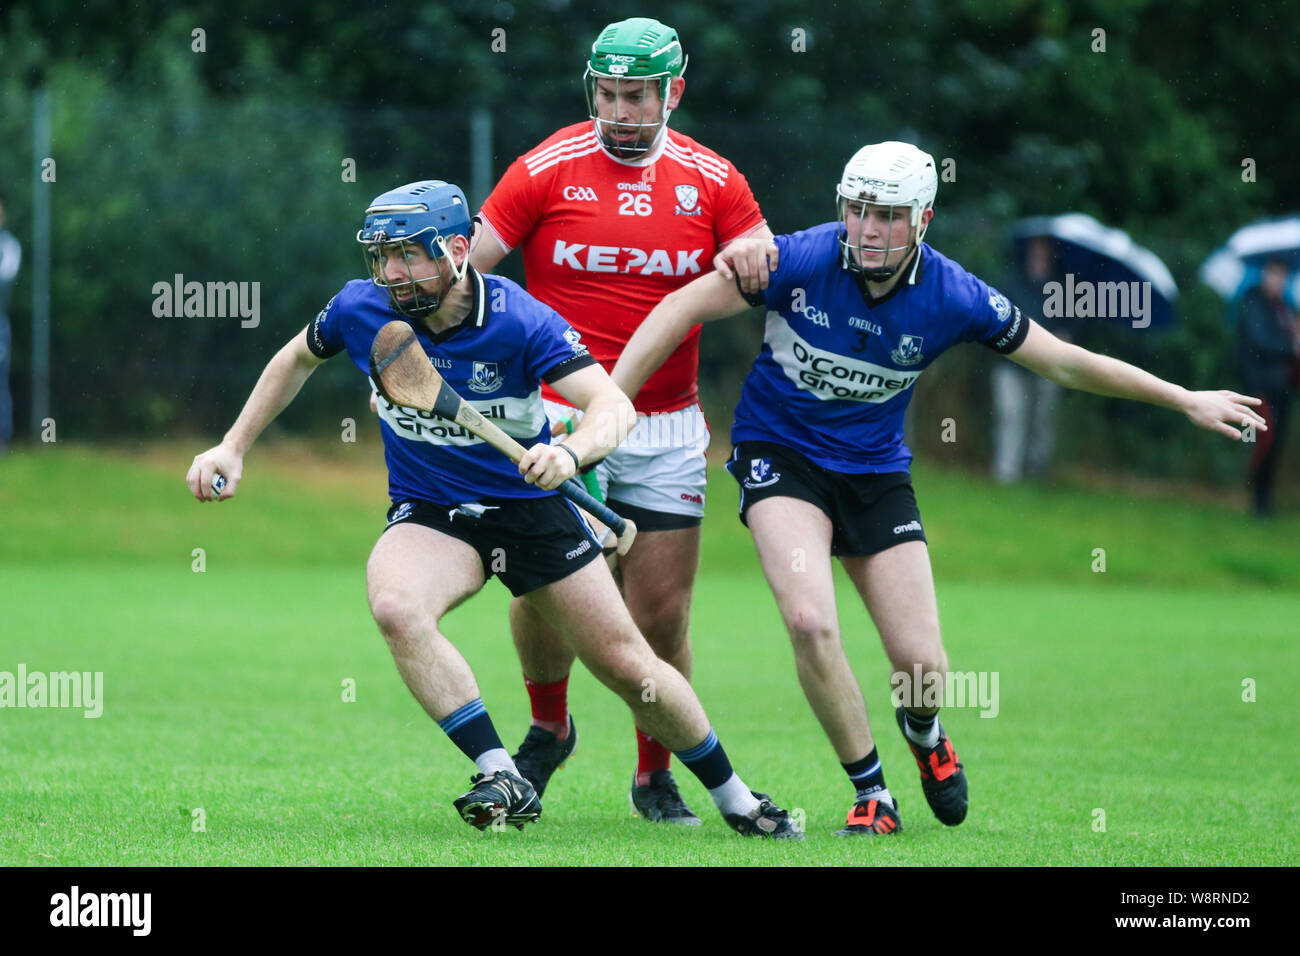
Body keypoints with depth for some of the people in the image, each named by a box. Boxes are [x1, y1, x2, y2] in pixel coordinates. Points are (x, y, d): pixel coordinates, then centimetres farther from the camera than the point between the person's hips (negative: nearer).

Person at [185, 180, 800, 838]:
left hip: (532, 505, -1)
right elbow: (297, 359, 11)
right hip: (428, 515, 1)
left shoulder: (520, 321, -22)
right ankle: (501, 779, -30)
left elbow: (614, 406, -33)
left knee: (629, 668, 0)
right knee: (395, 607, -34)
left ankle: (735, 800, 24)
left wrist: (570, 452, -54)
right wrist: (232, 447, 8)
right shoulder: (360, 310, -12)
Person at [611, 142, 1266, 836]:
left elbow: (1065, 363, -4)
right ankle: (871, 796, -5)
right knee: (810, 621, -26)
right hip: (780, 457, -2)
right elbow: (682, 308, -13)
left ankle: (922, 729, 37)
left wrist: (1187, 401, -2)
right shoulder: (802, 260, -21)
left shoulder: (954, 298, -15)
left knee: (923, 666, -5)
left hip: (875, 470, 2)